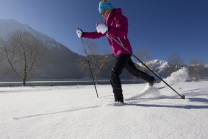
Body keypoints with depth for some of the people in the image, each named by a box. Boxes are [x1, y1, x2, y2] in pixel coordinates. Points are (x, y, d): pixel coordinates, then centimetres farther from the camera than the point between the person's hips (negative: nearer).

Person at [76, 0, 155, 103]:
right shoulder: (107, 22, 17)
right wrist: (83, 34, 9)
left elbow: (122, 32, -29)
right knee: (134, 71, 21)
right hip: (118, 53, 9)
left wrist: (107, 29, -45)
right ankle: (151, 79, 43)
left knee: (114, 74, -18)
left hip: (124, 51, -9)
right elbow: (97, 34, 16)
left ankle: (119, 100, -11)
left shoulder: (119, 17, -9)